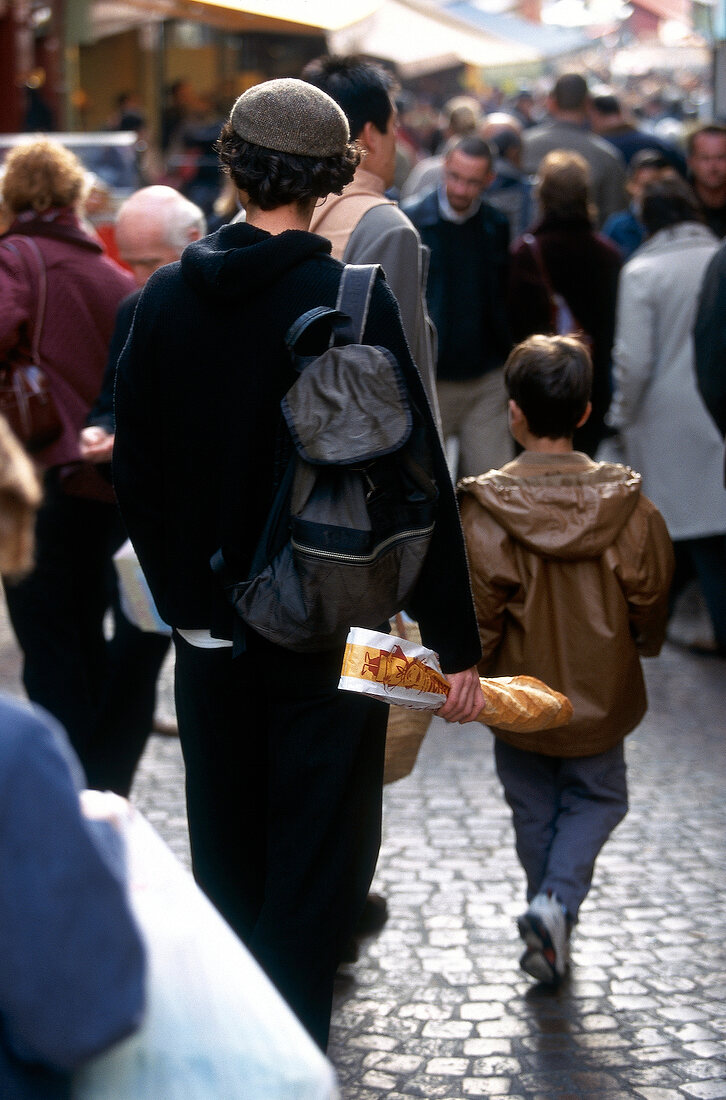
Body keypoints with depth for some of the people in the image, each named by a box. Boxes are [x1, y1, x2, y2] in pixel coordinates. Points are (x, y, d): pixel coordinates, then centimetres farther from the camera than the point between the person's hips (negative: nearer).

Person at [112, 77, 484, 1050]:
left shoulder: (166, 298, -1)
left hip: (209, 633, 5)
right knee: (316, 871, 4)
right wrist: (457, 641, -8)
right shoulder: (356, 303, -14)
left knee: (225, 866, 19)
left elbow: (136, 471, 7)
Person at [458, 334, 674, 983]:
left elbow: (476, 616, -14)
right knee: (597, 798, 19)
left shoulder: (484, 512, -18)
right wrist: (641, 648, 19)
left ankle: (550, 920, 26)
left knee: (534, 811, 18)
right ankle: (559, 900, -2)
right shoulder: (628, 505, -14)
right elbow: (650, 597, -2)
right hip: (600, 697, 1)